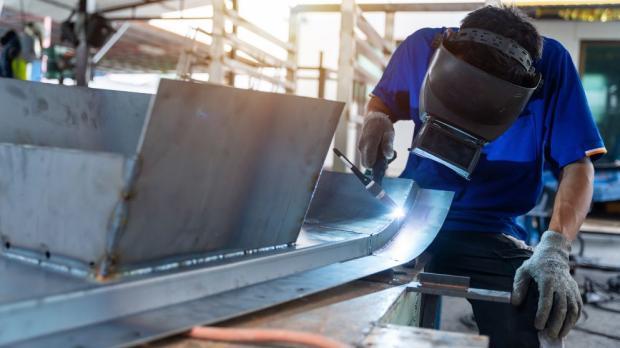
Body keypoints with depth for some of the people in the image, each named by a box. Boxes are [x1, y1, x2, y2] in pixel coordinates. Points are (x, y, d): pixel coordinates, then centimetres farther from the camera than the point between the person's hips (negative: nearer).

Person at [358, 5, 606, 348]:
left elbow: (577, 167, -13)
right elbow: (381, 101, 13)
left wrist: (554, 251, -29)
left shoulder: (549, 64, -14)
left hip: (489, 234, -1)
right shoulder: (422, 47, -7)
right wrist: (376, 120, -12)